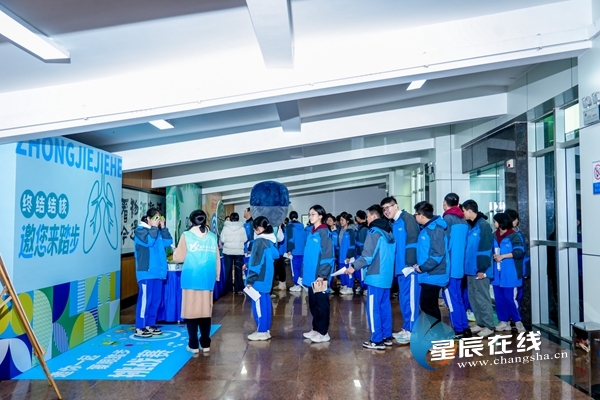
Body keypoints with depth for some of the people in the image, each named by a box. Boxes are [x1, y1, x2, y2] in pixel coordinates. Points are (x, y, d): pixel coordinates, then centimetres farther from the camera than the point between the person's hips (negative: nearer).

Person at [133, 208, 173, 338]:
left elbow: (168, 242, 6)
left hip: (158, 270, 8)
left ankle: (150, 324, 21)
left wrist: (163, 228, 2)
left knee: (156, 299, 11)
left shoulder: (158, 231, 16)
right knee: (145, 299, -9)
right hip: (146, 271, -8)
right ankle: (139, 328, -2)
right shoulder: (140, 230, -5)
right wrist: (154, 227, -12)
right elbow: (149, 241, -22)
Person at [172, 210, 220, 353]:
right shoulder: (212, 237, 4)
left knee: (191, 309, 4)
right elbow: (217, 259, 9)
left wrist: (176, 250, 21)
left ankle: (193, 345, 7)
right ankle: (205, 344, 14)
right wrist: (217, 275, 20)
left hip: (191, 278, -3)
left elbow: (178, 257, 0)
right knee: (205, 310, 8)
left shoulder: (187, 236, -4)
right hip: (207, 278, 3)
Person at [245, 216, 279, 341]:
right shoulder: (270, 240, 8)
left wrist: (250, 280, -13)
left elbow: (256, 263, -18)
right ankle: (266, 330, 20)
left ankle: (261, 332, 7)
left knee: (259, 304, 0)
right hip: (266, 278, 9)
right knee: (266, 304, 13)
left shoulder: (260, 241, -18)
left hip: (259, 279, -9)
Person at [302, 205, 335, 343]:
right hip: (311, 275, 8)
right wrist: (305, 272, 13)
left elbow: (328, 255, -16)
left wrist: (322, 274, -20)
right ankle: (316, 329, 26)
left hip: (319, 275, -8)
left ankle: (323, 333, 11)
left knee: (321, 303, 2)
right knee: (313, 303, 15)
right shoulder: (312, 232, 12)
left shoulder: (324, 232, -12)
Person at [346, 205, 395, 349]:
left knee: (373, 308, -2)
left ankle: (377, 340, 0)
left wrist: (354, 266, -9)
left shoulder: (374, 232, -13)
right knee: (385, 306, 14)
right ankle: (387, 337, 20)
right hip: (387, 275, 9)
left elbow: (368, 255, -19)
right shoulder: (389, 232, 12)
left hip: (376, 276, -9)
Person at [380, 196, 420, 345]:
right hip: (401, 267, 9)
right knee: (404, 299, 14)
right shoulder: (393, 224, 17)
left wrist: (410, 264, -21)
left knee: (410, 299, -2)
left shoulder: (407, 218, -8)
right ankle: (406, 329, 24)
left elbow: (413, 241, -16)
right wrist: (398, 265, 14)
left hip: (410, 267, -9)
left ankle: (412, 331, 6)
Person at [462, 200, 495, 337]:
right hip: (471, 269, 9)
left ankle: (489, 326, 10)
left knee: (482, 298, 0)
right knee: (473, 297, 14)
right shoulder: (470, 226, 12)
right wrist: (467, 266, 13)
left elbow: (486, 249, -18)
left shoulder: (483, 225, -14)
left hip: (480, 270, -9)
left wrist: (482, 269, -19)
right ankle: (480, 323, 24)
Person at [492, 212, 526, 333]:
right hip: (497, 273, 6)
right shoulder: (495, 236, 12)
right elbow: (491, 250, 22)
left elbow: (519, 252, -18)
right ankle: (504, 321, 19)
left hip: (509, 274, -6)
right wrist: (494, 255, 0)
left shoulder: (513, 236, -8)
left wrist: (502, 256, -18)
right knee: (499, 298, 8)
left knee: (509, 298, -5)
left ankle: (518, 321, 11)